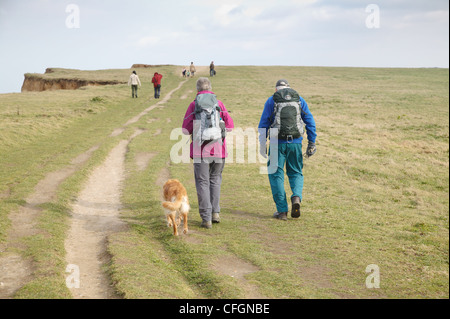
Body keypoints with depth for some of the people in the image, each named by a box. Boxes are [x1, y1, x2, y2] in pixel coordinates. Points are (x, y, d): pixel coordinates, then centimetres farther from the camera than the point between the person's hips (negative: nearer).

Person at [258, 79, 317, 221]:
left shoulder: (271, 100, 5)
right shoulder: (299, 100, 10)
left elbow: (263, 124, 0)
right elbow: (310, 122, 7)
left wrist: (262, 145, 3)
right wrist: (312, 143, 11)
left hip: (277, 143, -2)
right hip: (295, 142, 2)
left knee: (276, 174, 7)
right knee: (296, 173, 17)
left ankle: (282, 210, 3)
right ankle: (296, 197, -11)